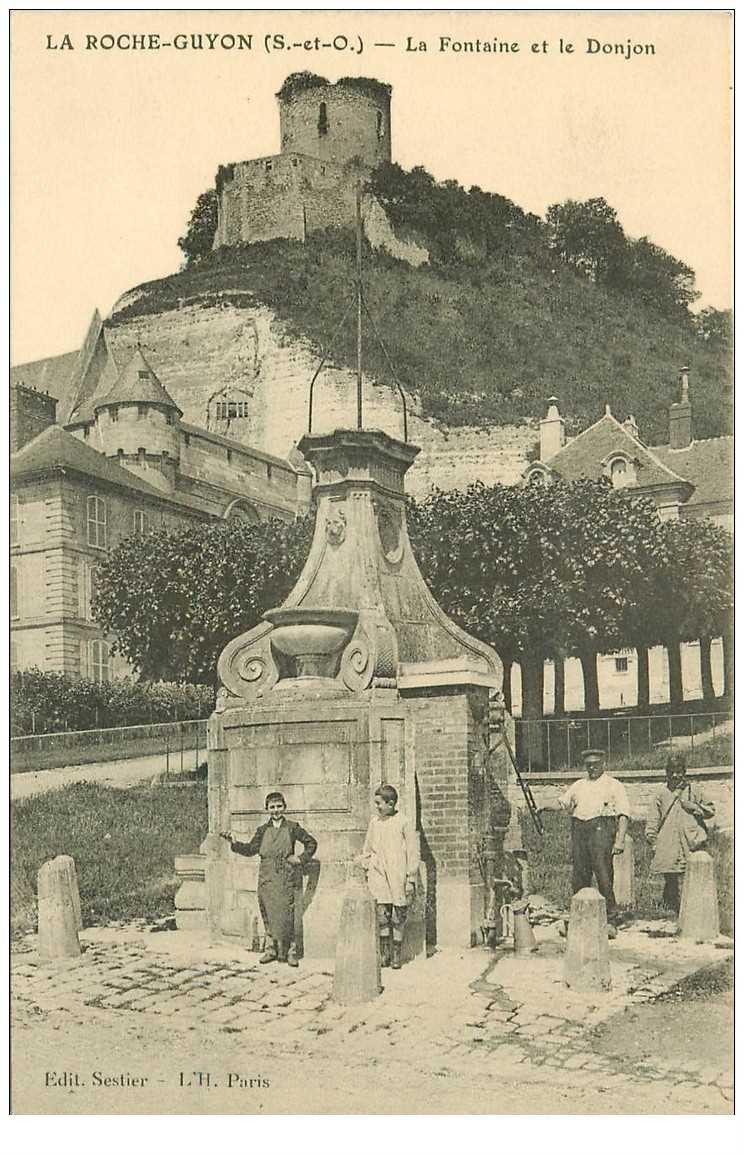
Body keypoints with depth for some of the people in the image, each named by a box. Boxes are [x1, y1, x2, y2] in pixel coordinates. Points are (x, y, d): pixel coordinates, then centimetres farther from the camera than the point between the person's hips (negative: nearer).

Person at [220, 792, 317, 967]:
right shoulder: (263, 830, 11)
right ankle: (272, 949, 15)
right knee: (268, 914, 5)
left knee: (285, 913, -8)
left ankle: (290, 951, 0)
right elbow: (250, 849, 8)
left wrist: (301, 859, 1)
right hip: (266, 877, 3)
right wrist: (234, 843, -4)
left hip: (285, 876, -3)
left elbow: (311, 843, 11)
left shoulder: (292, 828, 4)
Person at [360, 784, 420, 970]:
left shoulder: (403, 824, -4)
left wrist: (411, 879, -3)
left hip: (398, 877, -3)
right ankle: (384, 954, 5)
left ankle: (396, 955, 12)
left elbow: (413, 852, -2)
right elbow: (367, 849, 19)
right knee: (382, 915, -3)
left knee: (399, 917, 2)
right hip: (379, 876, 3)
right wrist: (367, 870, 14)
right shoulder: (374, 822, 7)